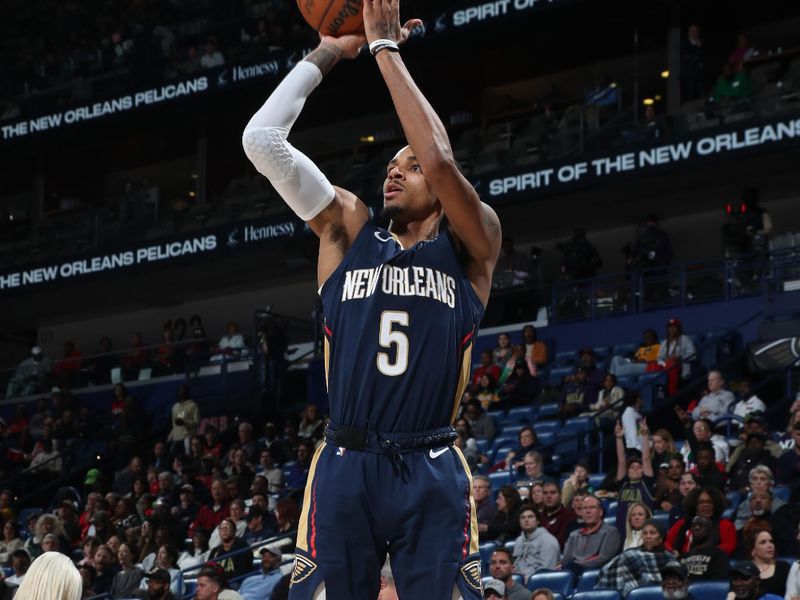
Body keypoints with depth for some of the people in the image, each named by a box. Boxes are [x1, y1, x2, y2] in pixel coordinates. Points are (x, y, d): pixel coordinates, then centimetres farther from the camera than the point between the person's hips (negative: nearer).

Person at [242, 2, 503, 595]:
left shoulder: (469, 249, 6)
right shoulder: (349, 233, 13)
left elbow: (440, 159, -13)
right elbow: (262, 140, 5)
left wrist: (386, 48, -7)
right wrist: (328, 53, 6)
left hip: (432, 474, -2)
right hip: (346, 466, 2)